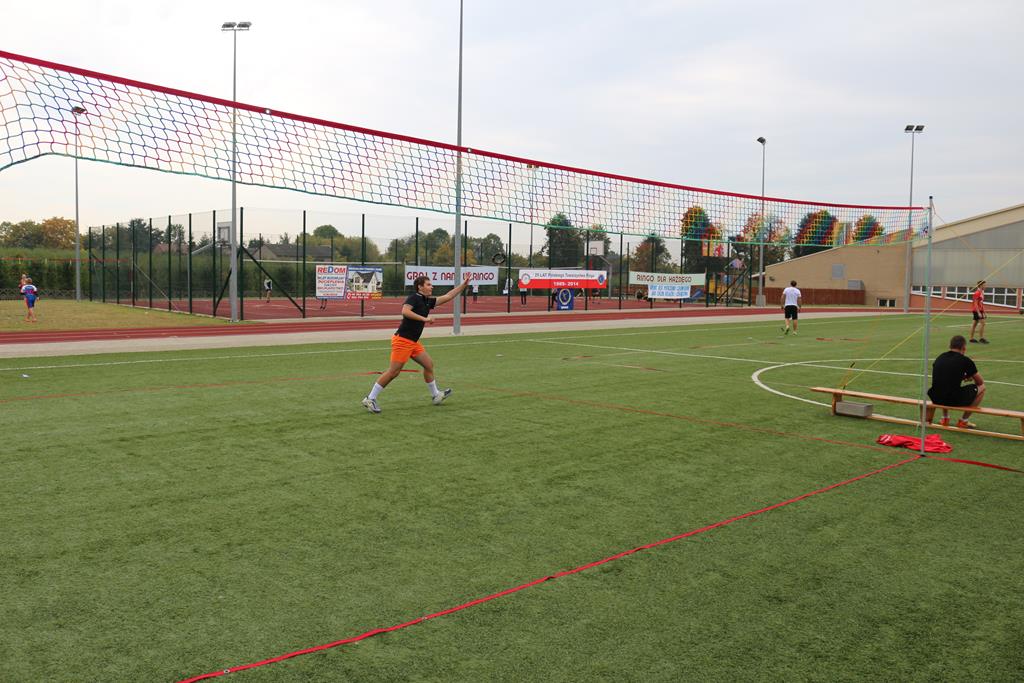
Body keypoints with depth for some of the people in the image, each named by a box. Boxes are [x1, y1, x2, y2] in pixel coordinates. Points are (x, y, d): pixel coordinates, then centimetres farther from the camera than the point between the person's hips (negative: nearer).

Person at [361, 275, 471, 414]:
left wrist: (463, 285, 15)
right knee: (393, 372, -8)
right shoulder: (413, 298, -11)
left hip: (414, 342, 9)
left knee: (429, 364, 10)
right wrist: (424, 318, -29)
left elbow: (447, 297, 18)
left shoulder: (428, 301, 14)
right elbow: (405, 311, -29)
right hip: (402, 340, -9)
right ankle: (370, 399, -1)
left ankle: (435, 395, 24)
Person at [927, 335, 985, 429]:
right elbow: (980, 382, 12)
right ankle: (963, 421, 17)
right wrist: (968, 377, 34)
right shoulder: (965, 361, -3)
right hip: (955, 401, -5)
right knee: (981, 387, 18)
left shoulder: (940, 358, 11)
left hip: (936, 399, 5)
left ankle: (945, 418, 29)